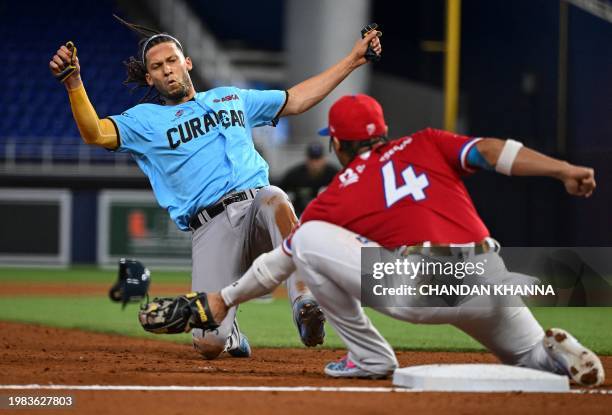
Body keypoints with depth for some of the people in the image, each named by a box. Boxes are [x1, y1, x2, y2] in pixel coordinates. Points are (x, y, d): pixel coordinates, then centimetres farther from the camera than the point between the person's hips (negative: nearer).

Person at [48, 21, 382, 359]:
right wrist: (73, 83, -19)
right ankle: (228, 333, 21)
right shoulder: (145, 119, 15)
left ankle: (303, 304, -44)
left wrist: (353, 60, 31)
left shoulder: (231, 98, 28)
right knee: (209, 344, -18)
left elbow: (296, 100, 34)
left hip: (256, 207, 2)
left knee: (272, 199, -39)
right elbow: (95, 134, -2)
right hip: (211, 228, -1)